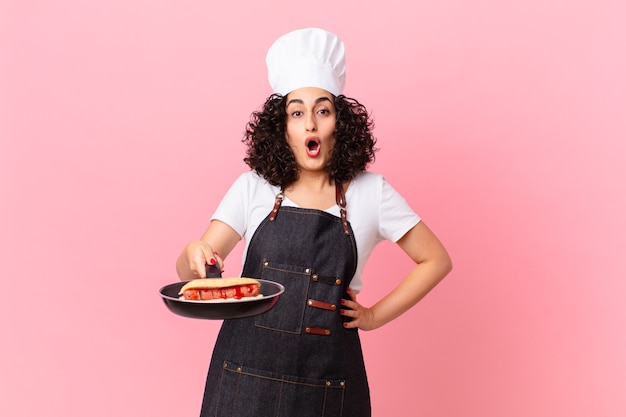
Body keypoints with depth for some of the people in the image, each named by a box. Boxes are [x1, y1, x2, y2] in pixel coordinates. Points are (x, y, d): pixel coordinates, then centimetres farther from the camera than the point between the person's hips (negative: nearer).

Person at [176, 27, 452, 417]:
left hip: (326, 376, -1)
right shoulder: (253, 188, 0)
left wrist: (376, 315, 0)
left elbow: (436, 260, 5)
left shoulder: (371, 193, -2)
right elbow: (189, 270, -3)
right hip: (247, 369, 1)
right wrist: (193, 256, -25)